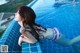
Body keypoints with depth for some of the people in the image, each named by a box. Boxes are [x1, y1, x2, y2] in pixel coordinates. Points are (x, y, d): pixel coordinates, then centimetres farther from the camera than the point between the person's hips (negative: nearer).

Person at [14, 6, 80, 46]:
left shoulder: (23, 30, -27)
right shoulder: (28, 23, -2)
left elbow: (33, 41, -23)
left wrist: (22, 39, -12)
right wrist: (23, 36, 1)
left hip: (54, 34, -7)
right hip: (53, 31, 7)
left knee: (69, 43, 18)